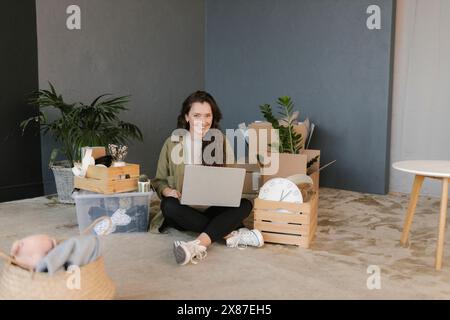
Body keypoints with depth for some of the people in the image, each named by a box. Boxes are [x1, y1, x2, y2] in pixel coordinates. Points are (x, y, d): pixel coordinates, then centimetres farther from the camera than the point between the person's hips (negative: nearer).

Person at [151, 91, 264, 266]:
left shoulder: (221, 142, 4)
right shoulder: (172, 143, 0)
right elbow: (159, 180, 7)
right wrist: (167, 191, -16)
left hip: (214, 210, 1)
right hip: (183, 213, -1)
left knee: (245, 205, -26)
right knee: (169, 205, -33)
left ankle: (198, 245, -45)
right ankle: (232, 234, -31)